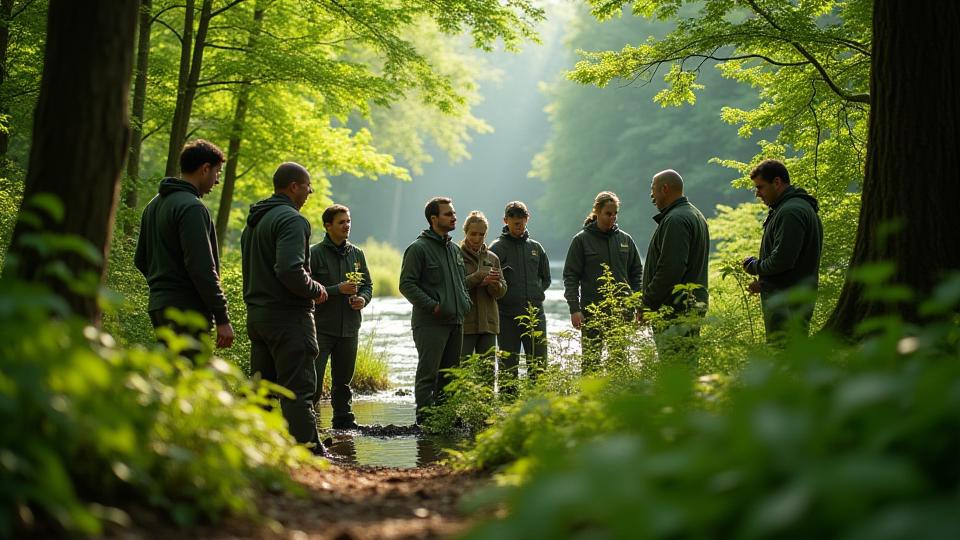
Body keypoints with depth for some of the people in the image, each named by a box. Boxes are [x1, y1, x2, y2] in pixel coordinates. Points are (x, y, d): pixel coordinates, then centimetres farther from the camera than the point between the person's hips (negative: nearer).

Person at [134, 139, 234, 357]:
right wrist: (222, 318, -18)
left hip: (158, 306, 10)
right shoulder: (191, 208, -14)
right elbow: (202, 269, -20)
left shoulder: (154, 205, 17)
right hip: (187, 308, -10)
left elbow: (140, 260, 23)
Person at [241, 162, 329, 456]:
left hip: (256, 315, 9)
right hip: (288, 316, -9)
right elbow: (290, 270, -25)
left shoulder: (253, 222, 18)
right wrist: (316, 290, -10)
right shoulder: (292, 220, -14)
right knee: (298, 390, -7)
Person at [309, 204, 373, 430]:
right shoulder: (315, 253, -7)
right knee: (314, 377, -9)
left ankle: (343, 418, 23)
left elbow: (368, 284, 18)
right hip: (322, 327, -5)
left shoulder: (356, 253, 11)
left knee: (343, 379, 14)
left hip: (349, 328, 5)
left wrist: (363, 299, -4)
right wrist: (338, 289, -19)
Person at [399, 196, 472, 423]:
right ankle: (424, 418, -5)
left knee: (449, 375, 12)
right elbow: (407, 285, -13)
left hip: (456, 321, 8)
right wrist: (432, 305, -18)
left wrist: (465, 303, 10)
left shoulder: (454, 249, 17)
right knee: (428, 374, -7)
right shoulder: (419, 248, -8)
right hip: (430, 323, -8)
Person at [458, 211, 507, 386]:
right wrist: (479, 278, -21)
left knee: (488, 371, 6)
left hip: (488, 322, 5)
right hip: (464, 323, -4)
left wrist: (493, 284, -16)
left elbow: (502, 291, 7)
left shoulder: (492, 258, 13)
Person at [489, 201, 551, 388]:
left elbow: (546, 278, 20)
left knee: (539, 365, 2)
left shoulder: (536, 247, 11)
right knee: (508, 366, 2)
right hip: (507, 317, -3)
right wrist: (500, 297, -9)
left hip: (535, 313, 3)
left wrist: (535, 294, 9)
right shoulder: (497, 248, -1)